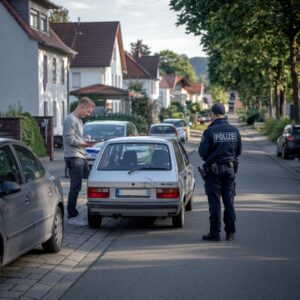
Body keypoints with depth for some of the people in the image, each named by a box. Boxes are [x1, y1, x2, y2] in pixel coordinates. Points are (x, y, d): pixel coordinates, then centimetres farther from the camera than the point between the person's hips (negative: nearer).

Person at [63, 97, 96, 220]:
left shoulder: (79, 120, 20)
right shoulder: (71, 119, -11)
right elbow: (70, 139, -17)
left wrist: (87, 142, 6)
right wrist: (86, 143, -10)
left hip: (81, 157, 10)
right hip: (74, 157, -10)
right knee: (75, 187, -8)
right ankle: (72, 214, -2)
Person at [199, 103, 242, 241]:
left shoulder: (209, 131, -12)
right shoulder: (234, 131, 3)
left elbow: (202, 152, -12)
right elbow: (238, 151, 9)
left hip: (214, 169, -4)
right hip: (230, 168, 4)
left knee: (214, 202, 1)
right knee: (229, 201, 10)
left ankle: (215, 232, 3)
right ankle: (230, 232, 12)